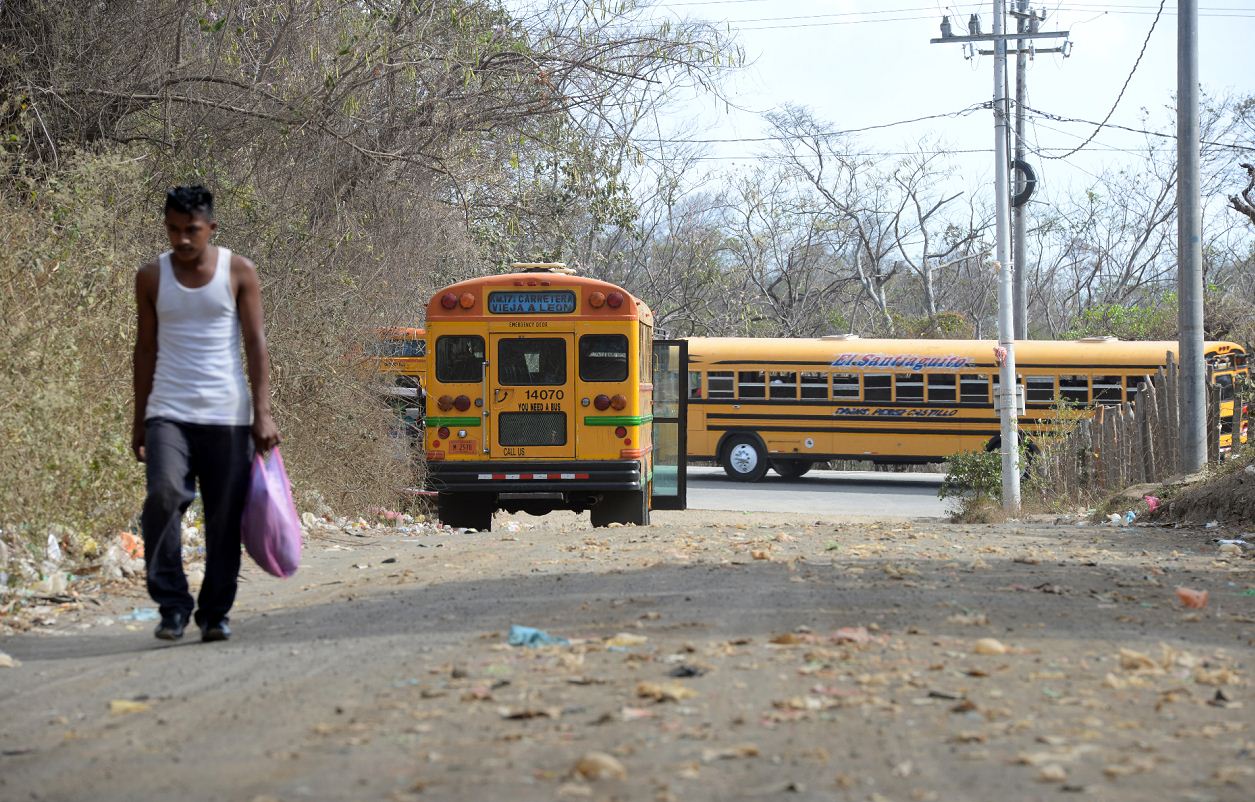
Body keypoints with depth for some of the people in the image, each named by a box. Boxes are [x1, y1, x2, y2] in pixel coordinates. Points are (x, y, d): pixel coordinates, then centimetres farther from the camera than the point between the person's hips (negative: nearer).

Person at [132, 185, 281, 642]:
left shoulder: (239, 273, 2)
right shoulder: (151, 278, 7)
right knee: (163, 496, -22)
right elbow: (145, 350, 12)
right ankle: (172, 604, -11)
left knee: (225, 519, 1)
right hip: (168, 413, 0)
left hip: (228, 416, 0)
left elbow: (256, 344, 1)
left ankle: (215, 612, 15)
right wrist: (139, 422, 10)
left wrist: (262, 413, -7)